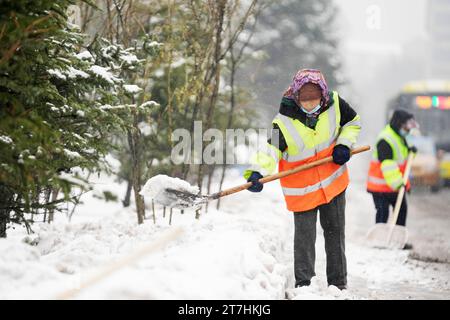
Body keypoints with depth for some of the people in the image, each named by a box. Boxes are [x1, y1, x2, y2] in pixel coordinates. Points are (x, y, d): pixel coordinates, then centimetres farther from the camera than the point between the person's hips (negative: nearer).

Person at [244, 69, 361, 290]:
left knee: (335, 232, 13)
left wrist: (344, 145, -8)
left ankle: (338, 283, 25)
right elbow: (271, 149, -27)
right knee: (304, 236, -2)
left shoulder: (334, 104, -10)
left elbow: (353, 122, 8)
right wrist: (257, 172, -44)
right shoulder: (284, 121, -21)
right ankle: (303, 283, 11)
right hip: (302, 189, -4)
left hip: (333, 182, 4)